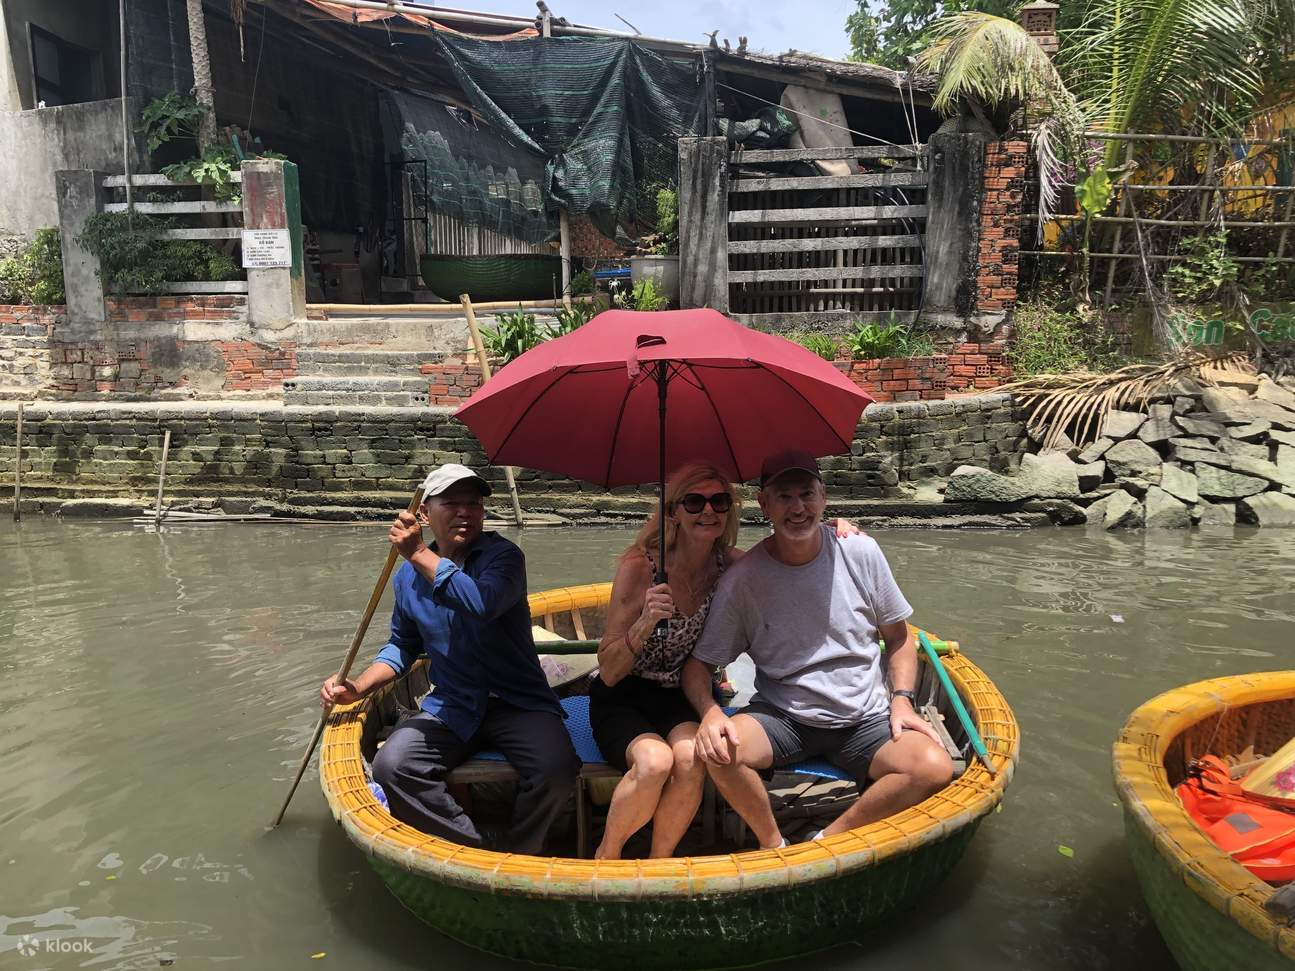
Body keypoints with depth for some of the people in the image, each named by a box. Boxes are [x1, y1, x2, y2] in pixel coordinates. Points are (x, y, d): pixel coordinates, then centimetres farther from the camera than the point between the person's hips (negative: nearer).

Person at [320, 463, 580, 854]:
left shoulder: (502, 556, -8)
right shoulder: (409, 575, 7)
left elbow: (483, 604, -31)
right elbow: (403, 646, 21)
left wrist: (420, 554, -24)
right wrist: (358, 688, 5)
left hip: (518, 703, -3)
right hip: (451, 708, 4)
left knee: (556, 770, -30)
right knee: (390, 766, -22)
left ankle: (514, 857, 0)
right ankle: (480, 850, -8)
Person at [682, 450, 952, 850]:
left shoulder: (861, 552, -4)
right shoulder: (744, 577, -9)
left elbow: (898, 638, 9)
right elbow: (699, 663, -5)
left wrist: (902, 699, -6)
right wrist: (710, 712, -25)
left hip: (865, 719, 2)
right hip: (782, 718, -1)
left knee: (934, 769, -25)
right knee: (718, 750, -30)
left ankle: (829, 840, -4)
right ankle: (773, 844, -1)